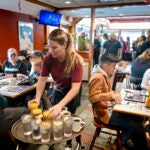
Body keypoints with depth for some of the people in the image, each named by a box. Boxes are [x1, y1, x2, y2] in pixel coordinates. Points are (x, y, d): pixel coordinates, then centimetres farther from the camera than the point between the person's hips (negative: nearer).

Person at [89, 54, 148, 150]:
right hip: (105, 114, -10)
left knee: (138, 118, 12)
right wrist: (111, 95, -35)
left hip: (111, 108, 10)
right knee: (137, 127, -11)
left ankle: (121, 140, 21)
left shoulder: (106, 76, 7)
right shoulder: (98, 77, -21)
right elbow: (92, 97, -29)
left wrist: (115, 94, 0)